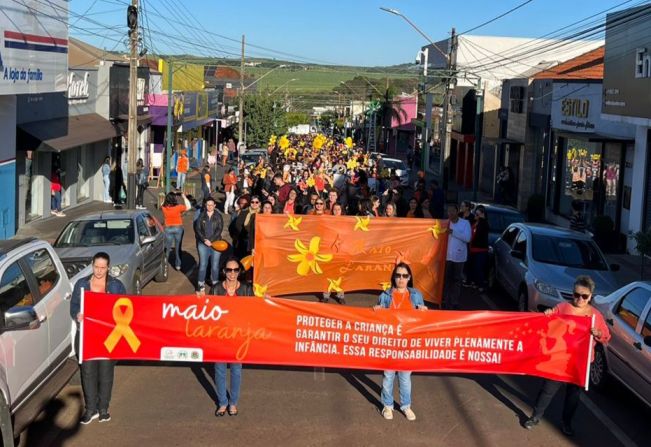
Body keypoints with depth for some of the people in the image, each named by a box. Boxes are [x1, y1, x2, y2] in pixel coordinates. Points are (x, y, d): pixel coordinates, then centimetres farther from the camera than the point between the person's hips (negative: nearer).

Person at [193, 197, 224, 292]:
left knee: (215, 265, 0)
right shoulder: (201, 216, 6)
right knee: (203, 264, -4)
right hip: (203, 243, 0)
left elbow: (219, 230, -2)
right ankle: (201, 284, 2)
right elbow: (197, 229, 2)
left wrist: (211, 240, -12)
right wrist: (204, 240, -10)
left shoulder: (218, 216, 6)